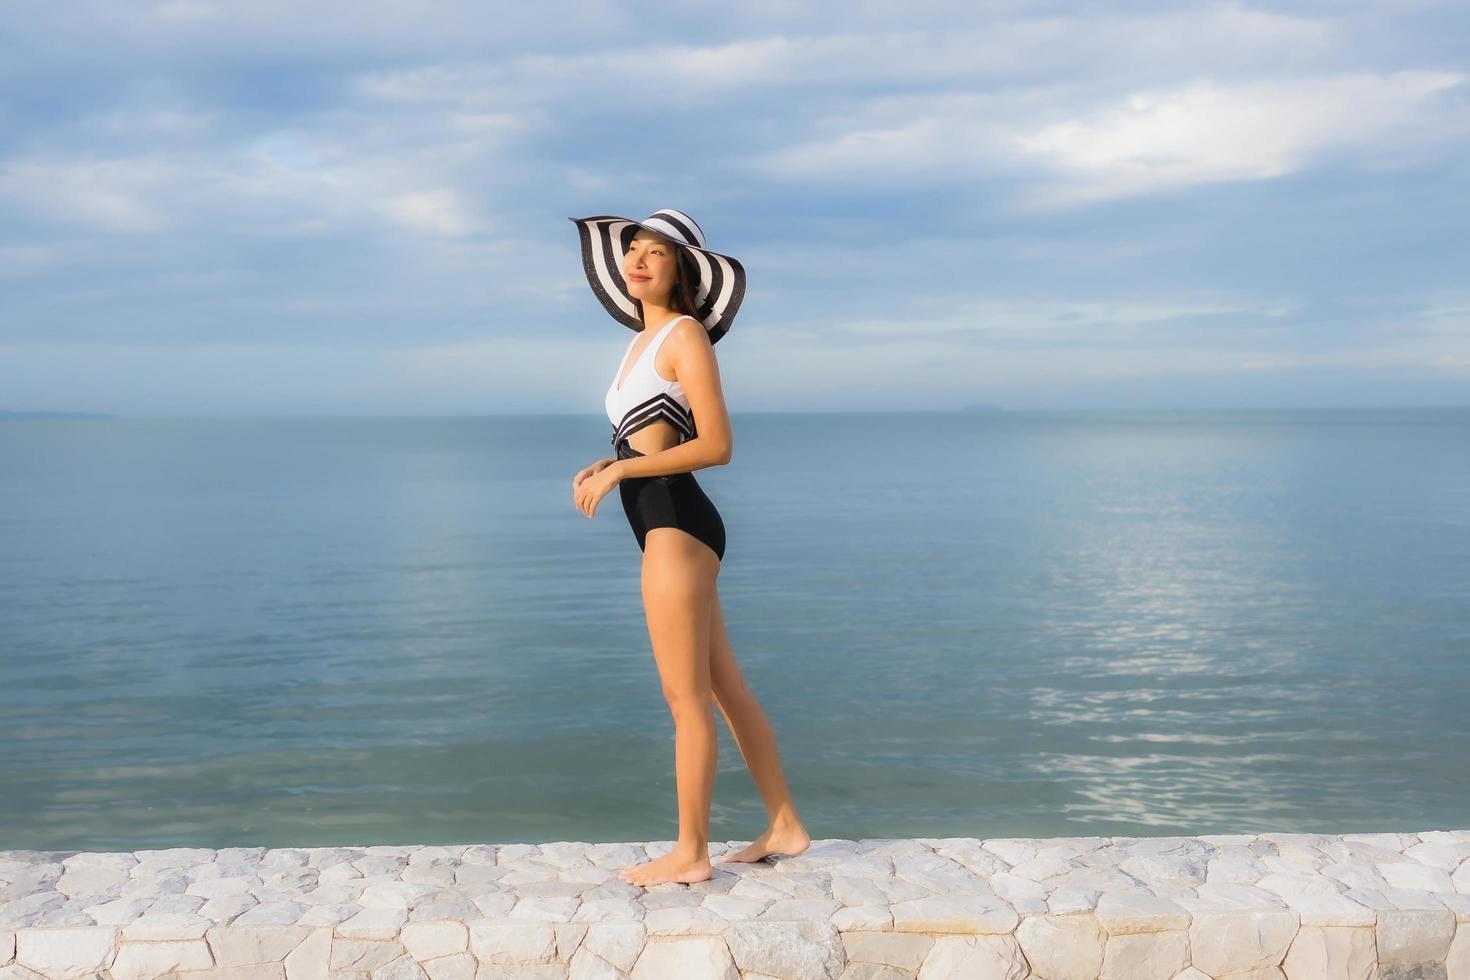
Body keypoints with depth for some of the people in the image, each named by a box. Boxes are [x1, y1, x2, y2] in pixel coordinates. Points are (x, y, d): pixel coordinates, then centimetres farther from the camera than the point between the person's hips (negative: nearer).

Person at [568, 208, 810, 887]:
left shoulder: (687, 334, -7)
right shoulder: (645, 341, 19)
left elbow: (716, 446, -14)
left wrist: (618, 470, -14)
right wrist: (603, 467, 7)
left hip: (677, 525, -10)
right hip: (668, 530, 10)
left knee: (686, 695, -2)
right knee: (725, 689, 13)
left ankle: (690, 854, 8)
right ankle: (785, 826, 23)